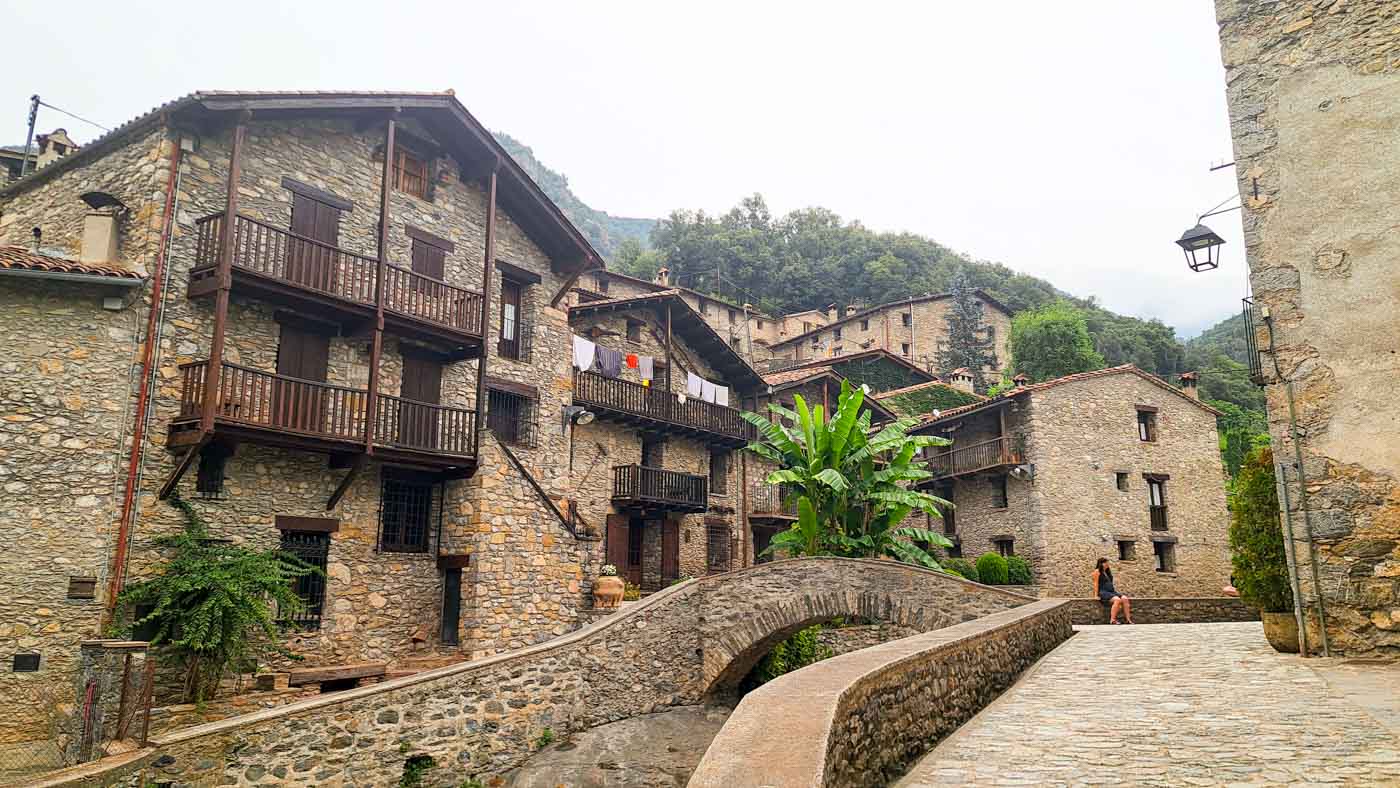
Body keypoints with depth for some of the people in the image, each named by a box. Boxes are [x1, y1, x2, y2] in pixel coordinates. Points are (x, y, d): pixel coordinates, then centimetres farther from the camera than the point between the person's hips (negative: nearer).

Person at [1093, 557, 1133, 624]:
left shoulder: (1108, 572, 25)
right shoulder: (1097, 571, 2)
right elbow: (1096, 583, -4)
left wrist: (1116, 592, 16)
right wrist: (1096, 595, -11)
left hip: (1112, 591, 7)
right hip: (1103, 592, -7)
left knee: (1125, 598, -20)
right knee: (1117, 600, -33)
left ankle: (1128, 620, -25)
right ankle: (1112, 620, -34)